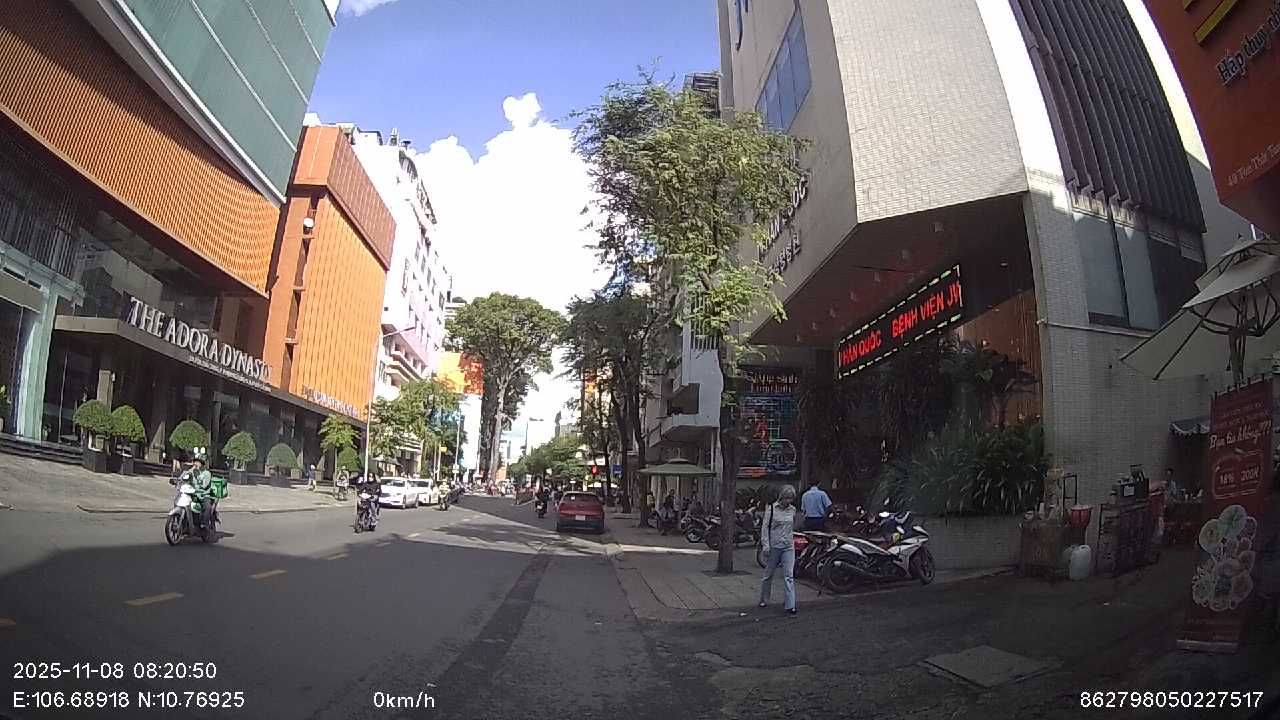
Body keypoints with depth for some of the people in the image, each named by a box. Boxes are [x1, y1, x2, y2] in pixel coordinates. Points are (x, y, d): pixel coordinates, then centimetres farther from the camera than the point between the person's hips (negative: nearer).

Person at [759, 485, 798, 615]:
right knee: (768, 574, 11)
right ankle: (764, 600, 29)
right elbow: (765, 527, -7)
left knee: (789, 575, -4)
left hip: (789, 547, 3)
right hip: (774, 546, -3)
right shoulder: (772, 509, -8)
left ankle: (790, 605, -1)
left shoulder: (792, 510, 4)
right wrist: (766, 544, -12)